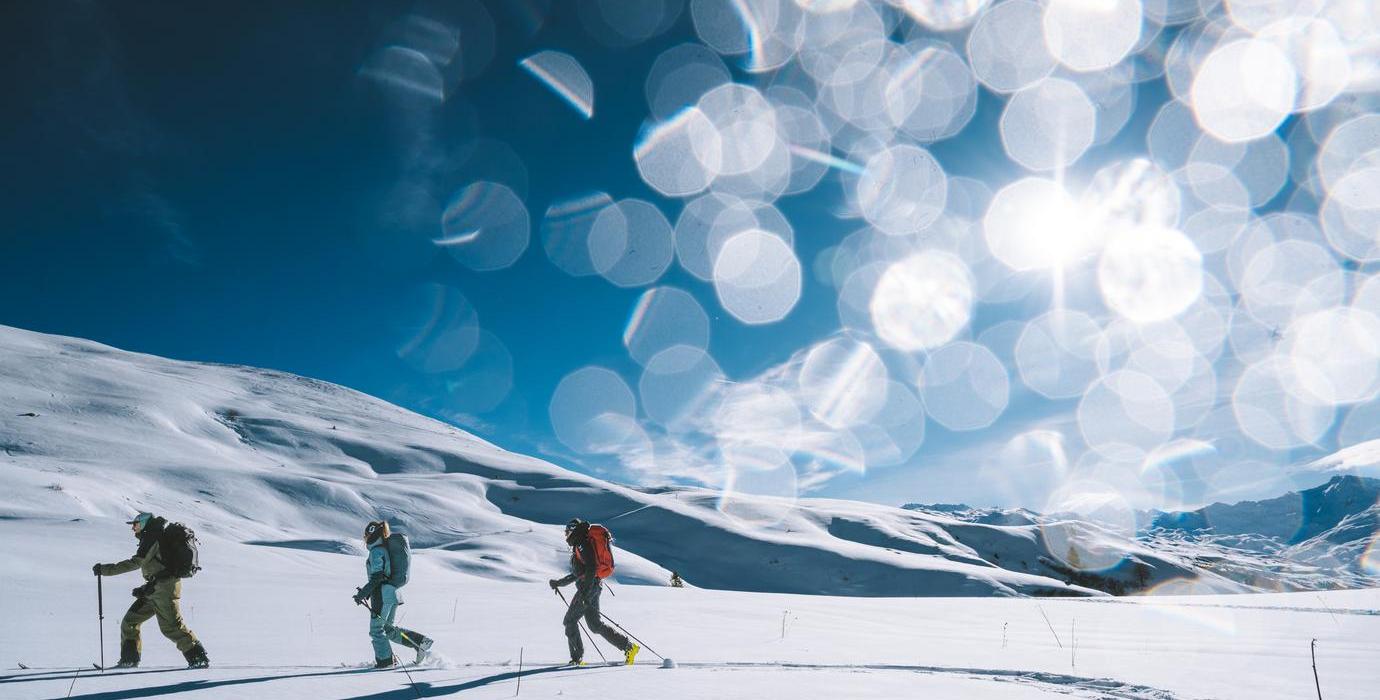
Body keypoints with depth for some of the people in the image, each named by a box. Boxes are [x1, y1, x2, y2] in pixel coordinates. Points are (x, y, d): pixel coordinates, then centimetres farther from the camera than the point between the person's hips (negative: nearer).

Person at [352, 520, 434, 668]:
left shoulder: (376, 551, -12)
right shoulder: (388, 548, 17)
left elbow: (377, 577, -18)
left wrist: (363, 593, -16)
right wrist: (367, 591, 25)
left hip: (382, 594, -9)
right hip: (393, 593, 9)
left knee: (376, 630, 3)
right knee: (388, 629, 16)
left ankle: (385, 660, 8)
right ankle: (421, 642, 8)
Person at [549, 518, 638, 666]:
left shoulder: (582, 544, -9)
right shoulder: (579, 546, 22)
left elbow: (591, 568, -21)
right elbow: (578, 574, 30)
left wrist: (585, 592, -26)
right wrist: (559, 583, 31)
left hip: (589, 587, -10)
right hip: (592, 587, 10)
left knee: (570, 620, 0)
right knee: (595, 624, 7)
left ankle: (577, 657, 2)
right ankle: (629, 647, 2)